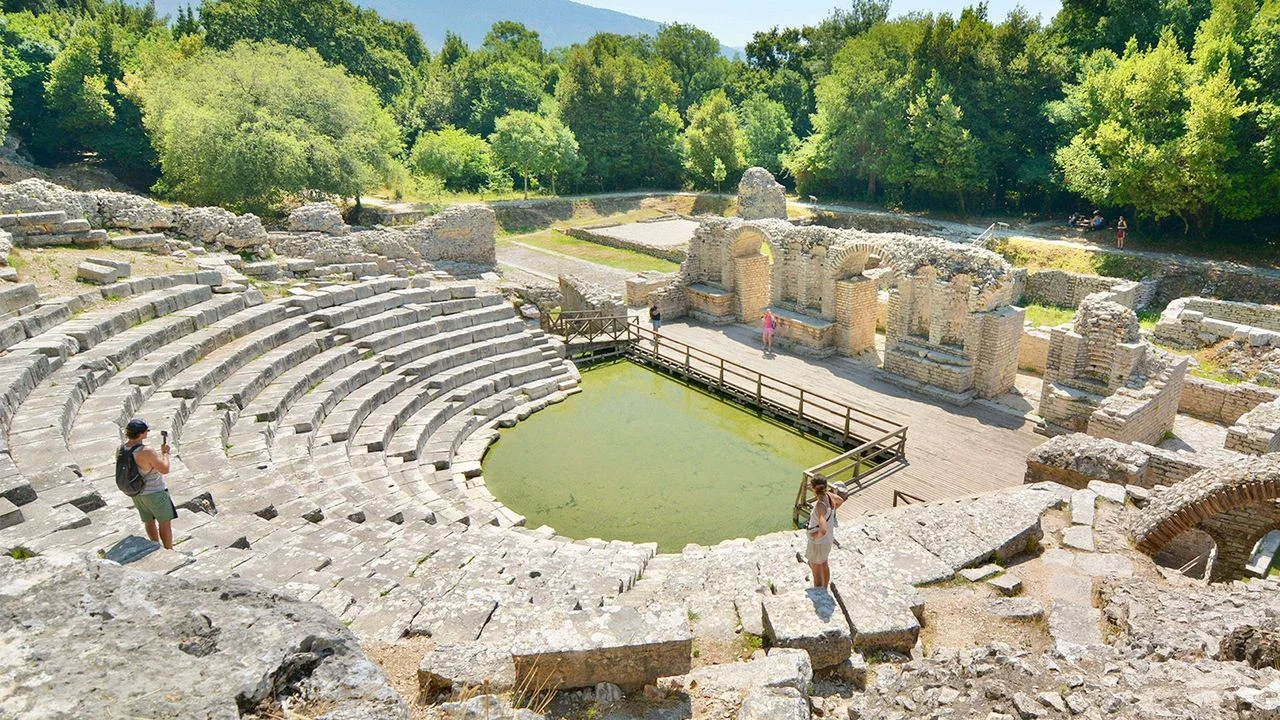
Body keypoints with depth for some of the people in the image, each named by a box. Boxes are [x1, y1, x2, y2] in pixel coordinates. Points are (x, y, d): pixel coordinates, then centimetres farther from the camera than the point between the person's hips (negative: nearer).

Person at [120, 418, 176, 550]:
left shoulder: (121, 450, -8)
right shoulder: (146, 452, -30)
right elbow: (165, 469, -21)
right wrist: (165, 452, -9)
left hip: (135, 493, 7)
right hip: (154, 493, -7)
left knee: (149, 521, 24)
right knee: (165, 522, 10)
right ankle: (169, 551, 20)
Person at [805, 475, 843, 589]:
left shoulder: (820, 506, -36)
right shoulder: (828, 495, -12)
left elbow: (823, 530, -44)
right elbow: (840, 501, 13)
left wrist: (816, 536, -24)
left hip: (818, 542, -8)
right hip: (829, 538, 8)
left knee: (816, 570, 14)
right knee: (824, 565, 30)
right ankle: (825, 590, 51)